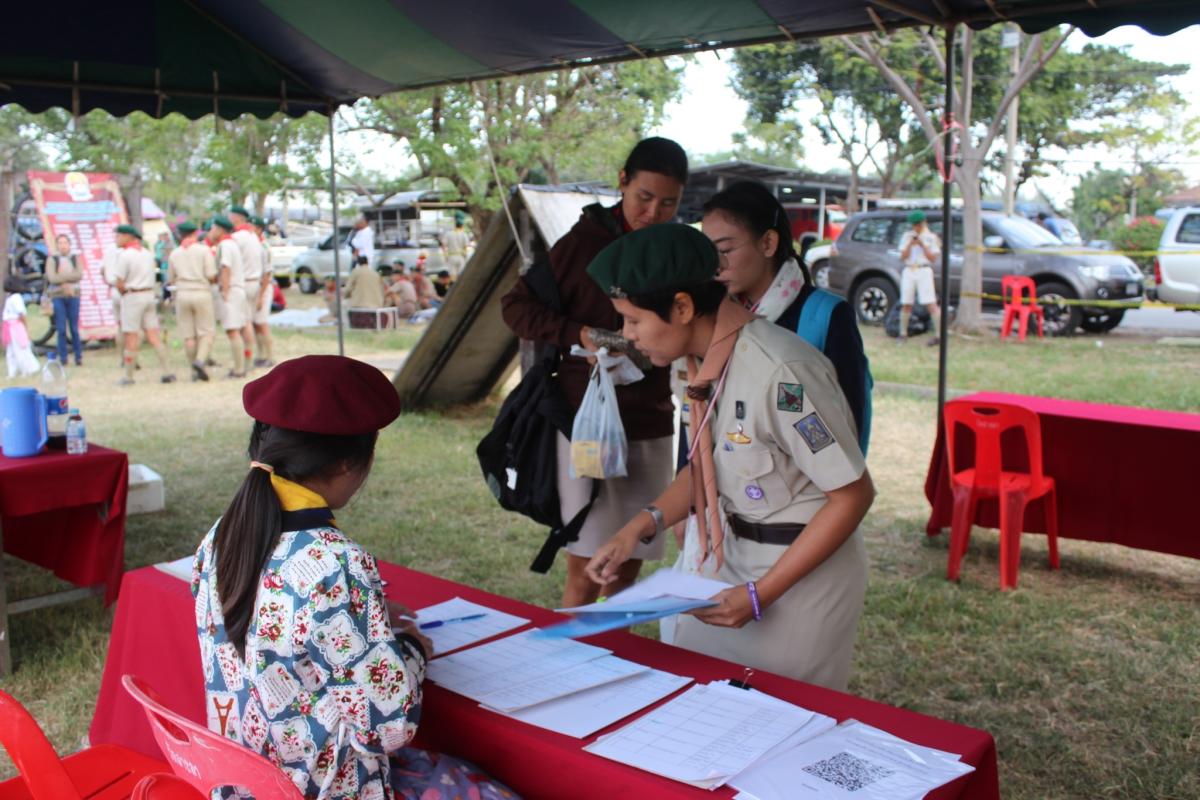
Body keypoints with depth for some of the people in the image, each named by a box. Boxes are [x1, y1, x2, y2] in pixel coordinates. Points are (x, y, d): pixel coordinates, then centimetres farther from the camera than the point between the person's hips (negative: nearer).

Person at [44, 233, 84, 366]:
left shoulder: (75, 258, 7)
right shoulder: (52, 260, 3)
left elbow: (80, 275, -7)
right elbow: (52, 278, -10)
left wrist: (62, 277, -11)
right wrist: (68, 281, -11)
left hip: (73, 296, 1)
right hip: (57, 296, -1)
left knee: (74, 328, 1)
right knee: (61, 329, -2)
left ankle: (78, 356, 8)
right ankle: (62, 357, 4)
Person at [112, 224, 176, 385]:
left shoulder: (124, 255, -11)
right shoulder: (147, 253, 11)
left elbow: (119, 283, -13)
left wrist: (124, 294, 5)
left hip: (132, 297, -7)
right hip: (149, 294, 7)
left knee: (131, 337, -1)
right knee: (153, 335, 6)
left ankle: (128, 376, 5)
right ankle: (167, 372, 1)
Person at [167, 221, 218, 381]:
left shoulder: (174, 254, 7)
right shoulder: (204, 250, -4)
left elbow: (170, 280, 11)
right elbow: (212, 276, -10)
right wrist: (215, 280, 12)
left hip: (182, 295, 3)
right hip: (202, 294, -3)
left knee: (188, 336, 7)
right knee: (206, 332, 3)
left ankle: (195, 371, 9)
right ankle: (200, 360, -20)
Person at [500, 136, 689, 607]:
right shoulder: (585, 242, -6)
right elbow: (515, 306, -3)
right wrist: (578, 334, -17)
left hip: (650, 428, 4)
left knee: (628, 567, 12)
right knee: (585, 572, -4)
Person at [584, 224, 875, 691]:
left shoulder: (780, 371, -27)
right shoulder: (706, 360, -2)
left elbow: (854, 494, -21)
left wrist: (760, 594, -20)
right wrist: (640, 526, -4)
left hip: (803, 568, -7)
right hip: (733, 556, 7)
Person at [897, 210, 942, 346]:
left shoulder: (931, 237, 5)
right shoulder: (907, 236, 12)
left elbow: (933, 258, -2)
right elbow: (902, 258, 6)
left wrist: (922, 245, -10)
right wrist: (910, 244, -9)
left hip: (924, 271, -3)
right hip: (909, 271, 3)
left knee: (931, 304, -11)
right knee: (906, 304, 5)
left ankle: (939, 335, -10)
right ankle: (903, 334, 16)